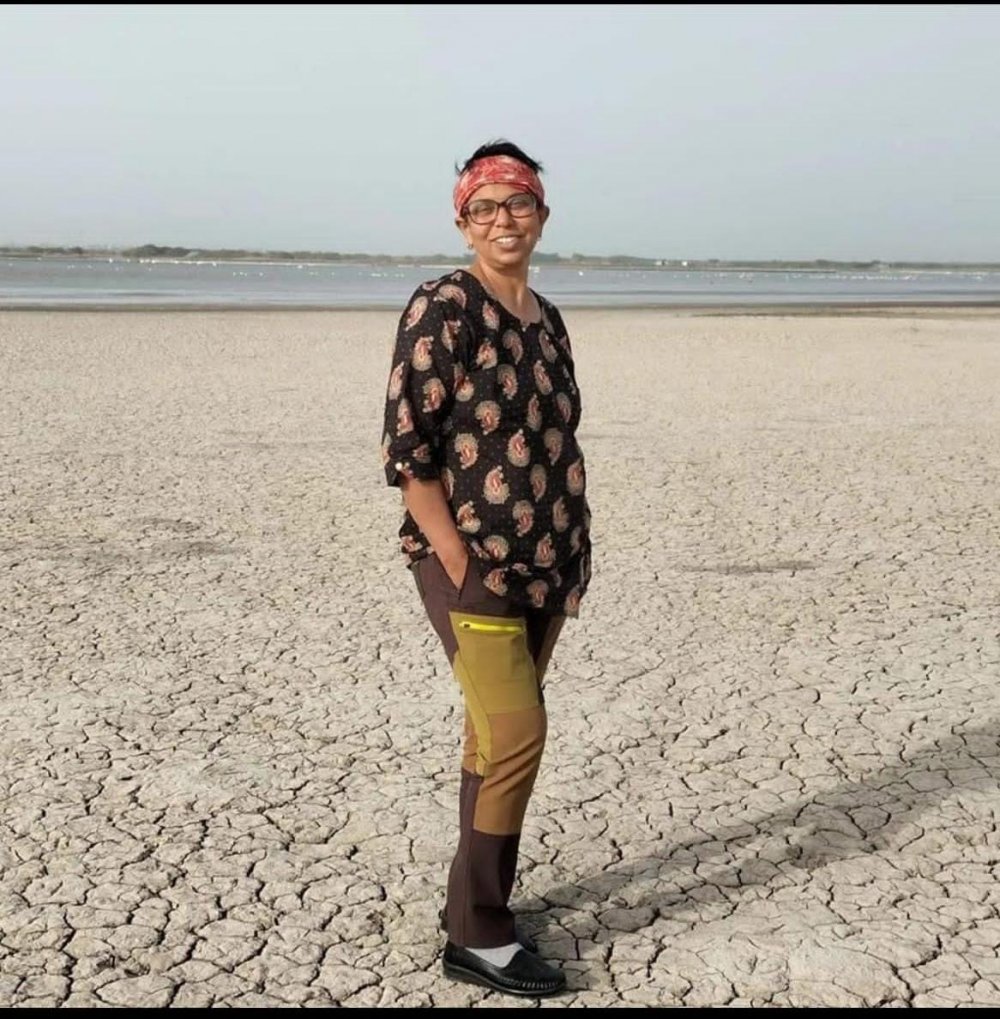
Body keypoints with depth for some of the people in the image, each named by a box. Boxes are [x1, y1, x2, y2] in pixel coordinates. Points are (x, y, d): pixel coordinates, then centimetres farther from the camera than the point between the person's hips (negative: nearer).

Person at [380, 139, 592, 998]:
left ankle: (479, 899, 26)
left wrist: (571, 557, 11)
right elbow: (407, 450, -15)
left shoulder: (547, 320, 12)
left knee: (496, 733, 13)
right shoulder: (442, 310, -11)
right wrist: (461, 567, -17)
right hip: (470, 560, -7)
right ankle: (477, 934, 5)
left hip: (545, 564, 7)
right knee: (518, 734, -9)